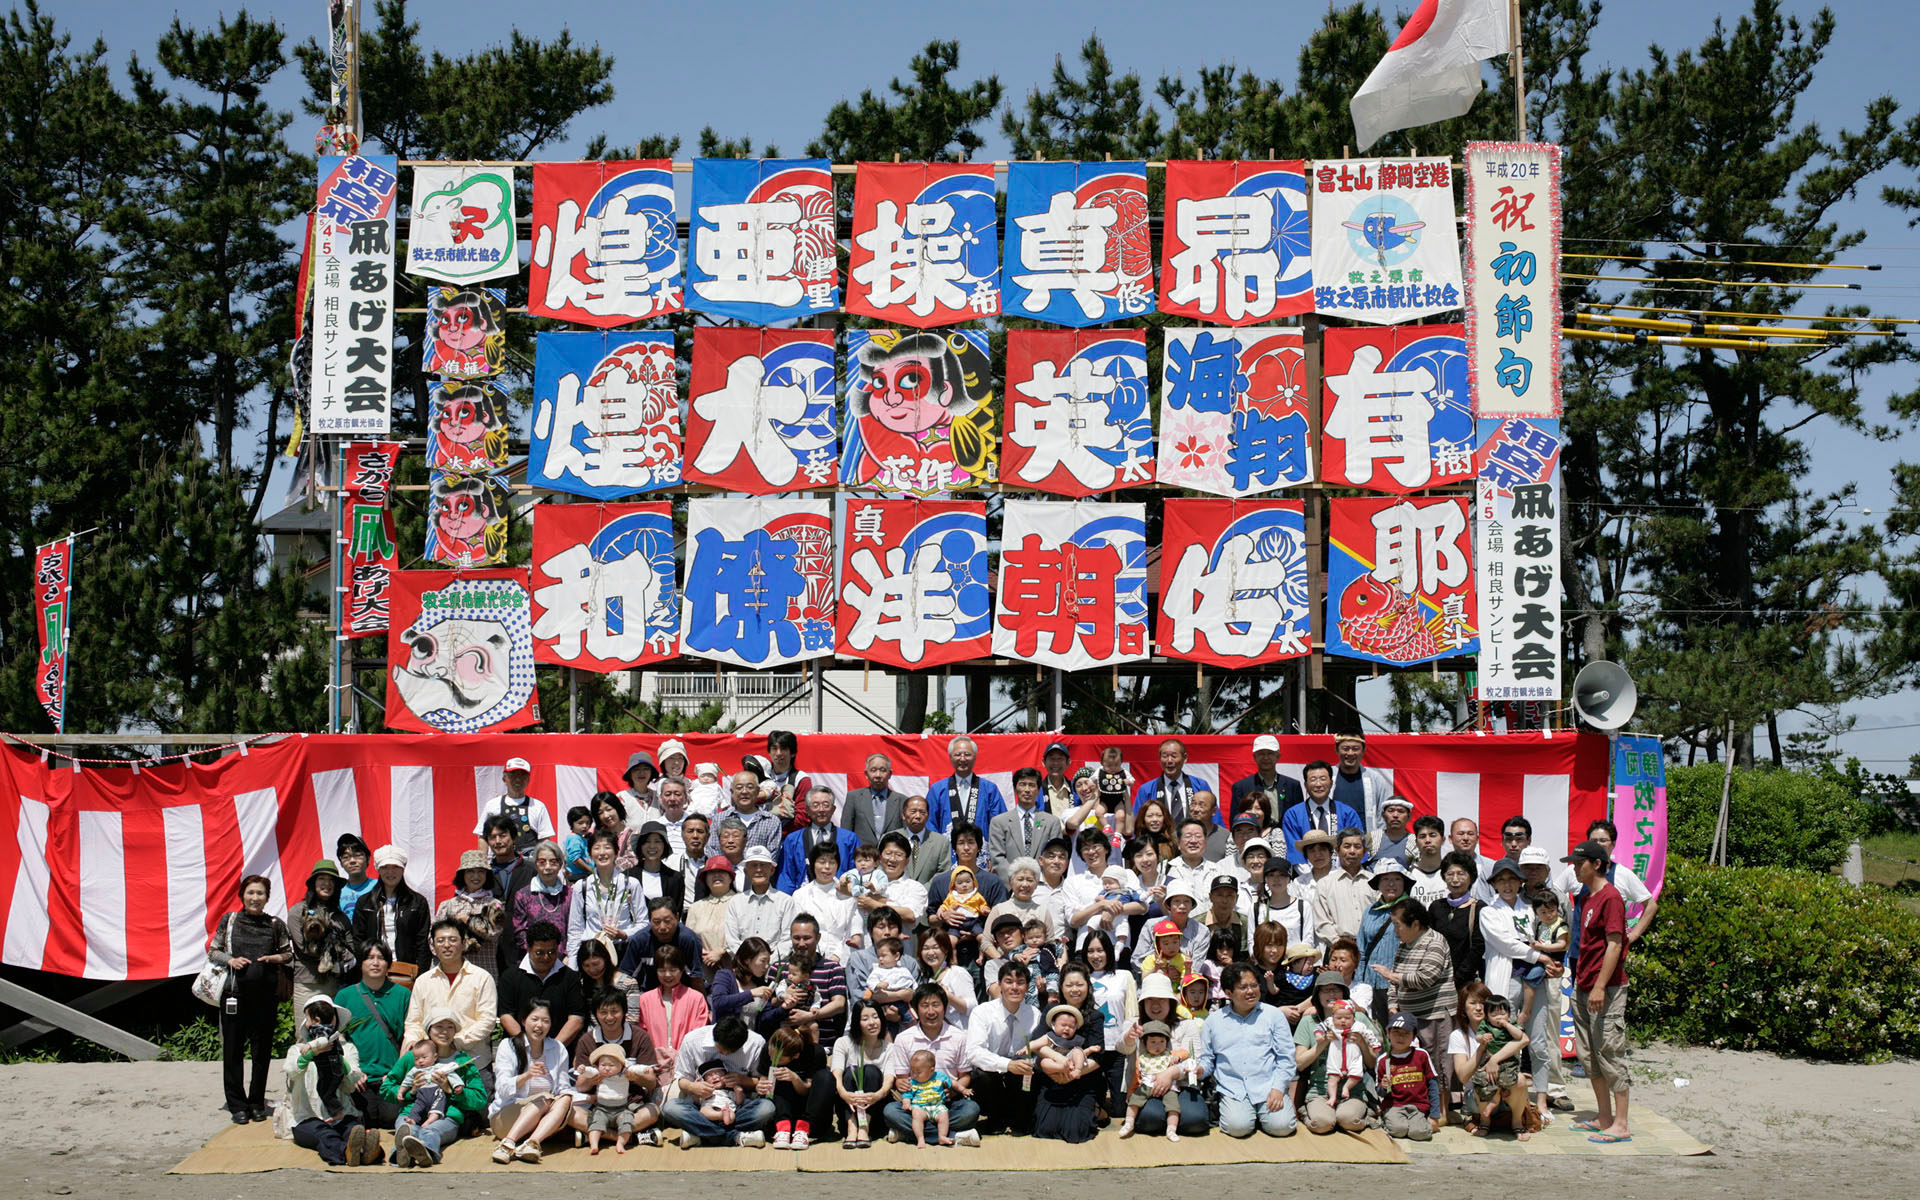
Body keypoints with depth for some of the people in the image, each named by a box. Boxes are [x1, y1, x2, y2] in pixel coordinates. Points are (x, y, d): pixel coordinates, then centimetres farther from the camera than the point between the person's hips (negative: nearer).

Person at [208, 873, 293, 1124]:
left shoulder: (276, 925, 7)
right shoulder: (229, 921, 6)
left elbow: (290, 953, 16)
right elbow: (212, 951, 10)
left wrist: (276, 958, -5)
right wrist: (230, 960, -8)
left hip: (265, 996, 0)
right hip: (234, 993, 0)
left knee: (261, 1052, 5)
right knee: (233, 1051, 1)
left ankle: (257, 1103, 17)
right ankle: (237, 1105, 10)